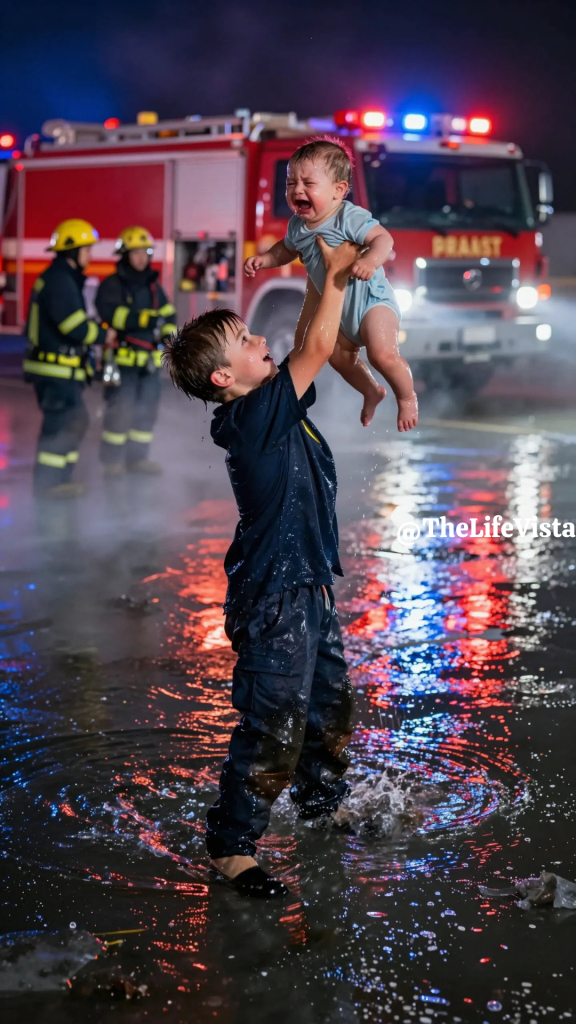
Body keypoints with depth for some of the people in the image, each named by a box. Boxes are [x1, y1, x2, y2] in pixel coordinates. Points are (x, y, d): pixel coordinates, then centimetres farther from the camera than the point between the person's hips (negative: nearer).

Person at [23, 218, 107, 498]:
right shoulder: (61, 281, -17)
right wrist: (103, 334, -10)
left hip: (56, 367, 11)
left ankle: (59, 476, 21)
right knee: (62, 423, -6)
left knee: (76, 419, 15)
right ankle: (48, 481, 0)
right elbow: (75, 326, -25)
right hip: (56, 370, -11)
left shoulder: (59, 278, 17)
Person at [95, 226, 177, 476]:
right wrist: (145, 318, -33)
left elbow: (167, 313, 13)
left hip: (149, 361, 6)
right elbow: (112, 313, -22)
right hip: (123, 358, -6)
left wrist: (168, 334, -9)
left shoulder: (153, 285, 15)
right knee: (120, 409, -8)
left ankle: (137, 457, 20)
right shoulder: (111, 285, -5)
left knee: (146, 410, 10)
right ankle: (112, 460, 1)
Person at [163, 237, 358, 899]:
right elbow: (317, 348, -21)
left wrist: (334, 278, 8)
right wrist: (335, 275, -10)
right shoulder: (252, 416, -20)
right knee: (273, 724, -4)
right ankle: (230, 845, 7)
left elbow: (310, 351, 17)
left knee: (330, 702, 24)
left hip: (307, 586, 10)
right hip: (275, 599, -10)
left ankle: (322, 799, 45)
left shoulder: (268, 409, 7)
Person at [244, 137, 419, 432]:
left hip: (371, 299, -8)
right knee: (339, 356, 21)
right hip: (337, 307, 8)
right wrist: (264, 259, 1)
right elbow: (287, 249, 17)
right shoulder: (298, 226, -4)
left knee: (383, 354, -25)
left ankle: (407, 397, 2)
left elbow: (383, 238, -35)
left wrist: (370, 260, -53)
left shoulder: (350, 217, -25)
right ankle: (371, 392, 48)